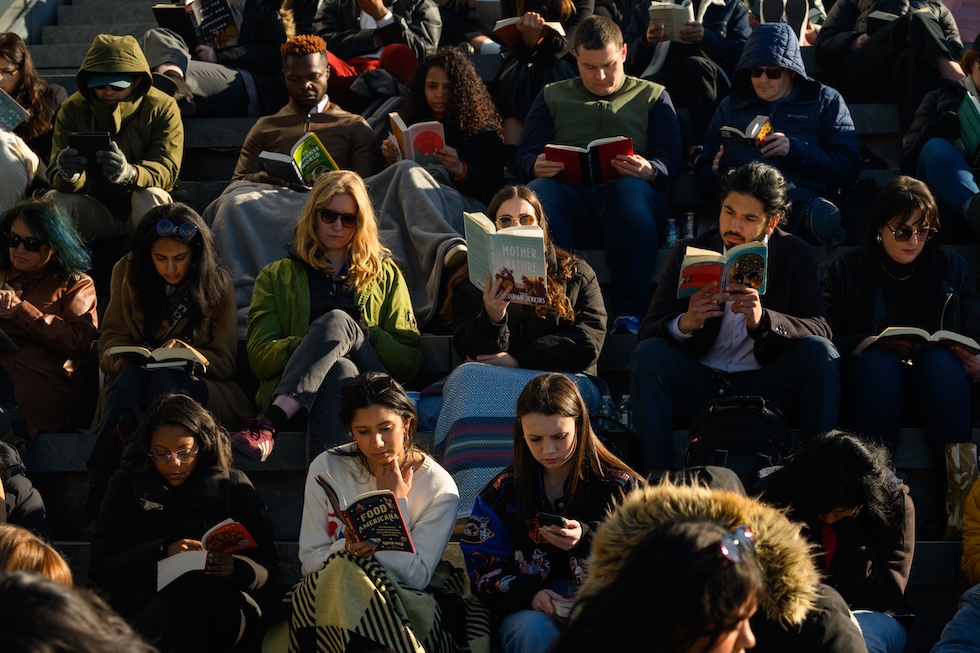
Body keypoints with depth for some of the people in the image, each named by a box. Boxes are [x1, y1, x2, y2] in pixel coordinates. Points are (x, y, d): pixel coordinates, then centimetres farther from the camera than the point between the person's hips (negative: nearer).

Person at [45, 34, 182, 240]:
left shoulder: (162, 108, -10)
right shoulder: (73, 108, -4)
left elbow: (166, 171, -22)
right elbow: (56, 175, -12)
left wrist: (129, 173, -44)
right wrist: (69, 177, -38)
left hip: (142, 213, -2)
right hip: (95, 212, 2)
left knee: (150, 197, -33)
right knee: (53, 201, -23)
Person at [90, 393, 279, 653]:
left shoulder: (234, 486, 11)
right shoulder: (127, 485, 12)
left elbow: (267, 566, 8)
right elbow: (101, 569, 2)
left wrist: (235, 568, -14)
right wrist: (163, 553, -13)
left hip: (220, 614, 1)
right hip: (144, 610, -1)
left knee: (196, 587, -34)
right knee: (192, 586, -34)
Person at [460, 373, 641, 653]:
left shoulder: (620, 485, 5)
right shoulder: (504, 490, 11)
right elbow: (483, 567, 7)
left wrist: (585, 540, -18)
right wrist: (528, 593, -13)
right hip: (526, 608, 2)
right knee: (534, 630, -36)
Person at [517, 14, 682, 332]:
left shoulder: (653, 96, 22)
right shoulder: (552, 96, 27)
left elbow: (671, 159, 9)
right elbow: (526, 154, 15)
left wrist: (649, 171, -17)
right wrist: (536, 166, -12)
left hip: (628, 191, -1)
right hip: (570, 193, 1)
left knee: (630, 189, -39)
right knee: (539, 191, -35)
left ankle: (629, 311, -43)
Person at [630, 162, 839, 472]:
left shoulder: (796, 255, 2)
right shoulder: (688, 252, 2)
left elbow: (820, 330, -12)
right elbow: (647, 332, -6)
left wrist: (763, 320, -32)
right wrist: (685, 323, -30)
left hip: (764, 387, 0)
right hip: (698, 385, 1)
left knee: (819, 352, -24)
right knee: (649, 353, -26)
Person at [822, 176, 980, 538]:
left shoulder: (951, 268, 14)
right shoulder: (846, 271, 10)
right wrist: (862, 344, -20)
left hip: (937, 385, 1)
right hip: (872, 384, -1)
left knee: (939, 360, -34)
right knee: (878, 361, -35)